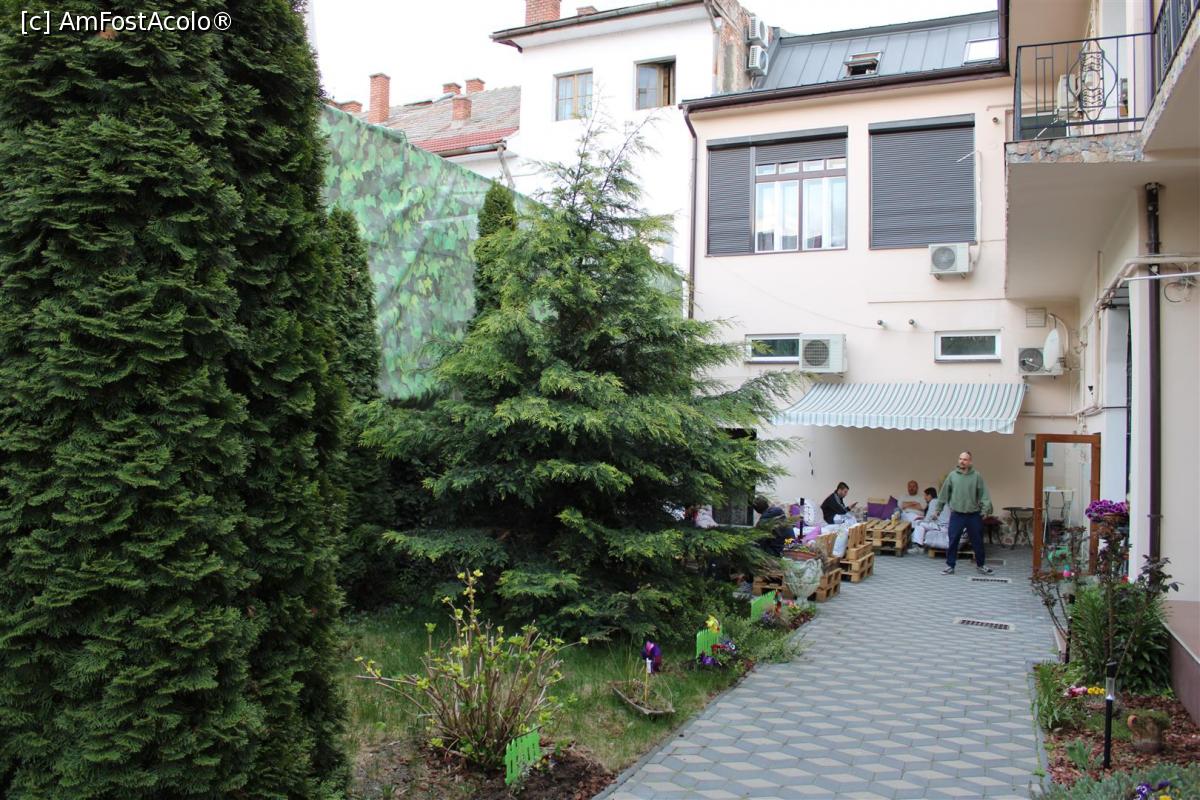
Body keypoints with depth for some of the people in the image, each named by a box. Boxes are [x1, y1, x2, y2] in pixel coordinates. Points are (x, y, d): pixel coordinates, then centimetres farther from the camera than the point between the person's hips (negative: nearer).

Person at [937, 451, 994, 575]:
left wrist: (985, 509, -16)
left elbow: (984, 494, -5)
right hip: (956, 515, 0)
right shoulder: (952, 475, 1)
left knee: (977, 542, 10)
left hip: (974, 515, 0)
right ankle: (950, 566, 11)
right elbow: (945, 493, 7)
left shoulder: (977, 476, -3)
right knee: (953, 541, 1)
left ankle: (979, 565, 26)